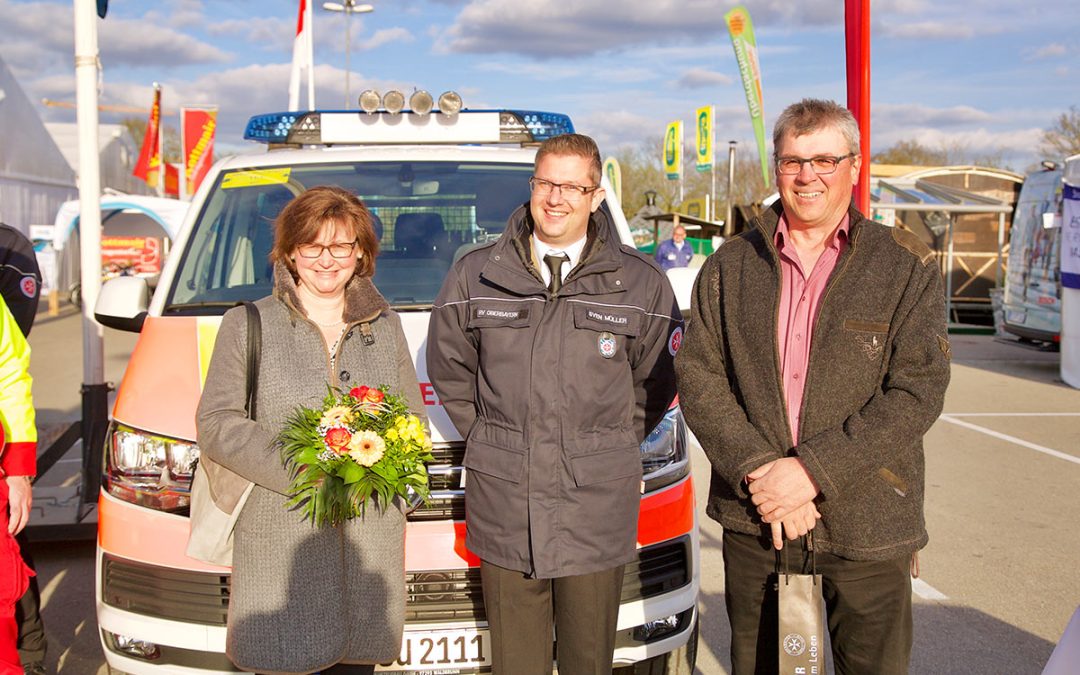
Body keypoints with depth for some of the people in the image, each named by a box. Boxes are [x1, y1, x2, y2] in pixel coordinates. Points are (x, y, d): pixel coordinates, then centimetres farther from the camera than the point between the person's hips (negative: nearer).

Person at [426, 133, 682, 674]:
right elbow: (449, 371, 15)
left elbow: (657, 383, 12)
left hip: (597, 513, -1)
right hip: (504, 506, 1)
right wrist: (490, 441, 11)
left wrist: (608, 447, 8)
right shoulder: (475, 275, 4)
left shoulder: (642, 284, 2)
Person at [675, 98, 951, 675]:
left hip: (867, 526, -2)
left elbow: (918, 392, -9)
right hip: (752, 521, 2)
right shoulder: (730, 267, 7)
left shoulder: (907, 268, -1)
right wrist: (756, 470, -13)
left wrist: (811, 470, -17)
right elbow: (697, 375, 1)